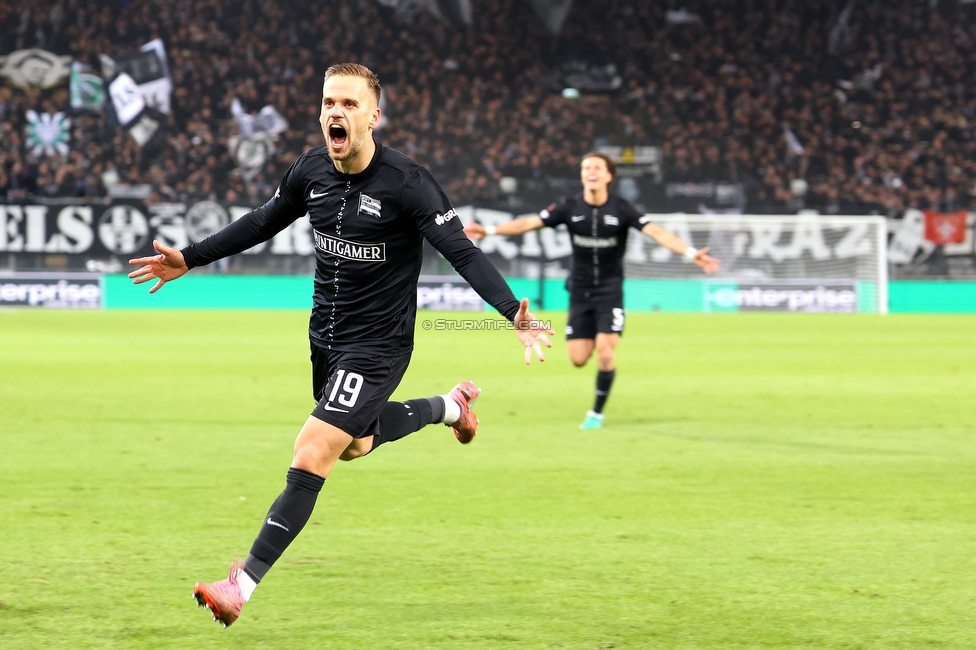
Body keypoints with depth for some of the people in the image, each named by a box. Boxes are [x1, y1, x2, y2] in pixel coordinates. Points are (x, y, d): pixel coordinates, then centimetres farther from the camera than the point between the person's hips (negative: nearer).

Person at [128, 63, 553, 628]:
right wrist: (190, 259, 15)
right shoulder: (311, 170, -3)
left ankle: (243, 586, -9)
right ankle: (448, 406, 51)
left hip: (377, 343, -7)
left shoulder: (406, 183, -22)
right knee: (355, 445, 26)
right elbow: (264, 223, 14)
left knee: (311, 457, -14)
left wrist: (514, 312, -36)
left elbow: (462, 252, -24)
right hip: (326, 336, 7)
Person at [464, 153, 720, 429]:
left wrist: (691, 253, -31)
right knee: (578, 358, -2)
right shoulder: (570, 207, -4)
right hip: (580, 289, 2)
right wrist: (489, 230, -11)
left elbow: (656, 232, -19)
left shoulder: (621, 209, -10)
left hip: (610, 289, -2)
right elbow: (529, 223, -3)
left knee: (606, 348, -13)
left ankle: (597, 412, 5)